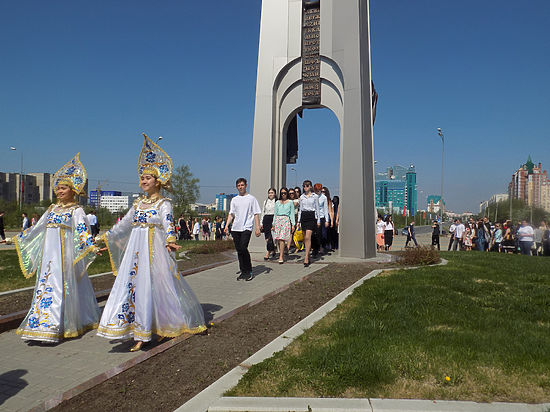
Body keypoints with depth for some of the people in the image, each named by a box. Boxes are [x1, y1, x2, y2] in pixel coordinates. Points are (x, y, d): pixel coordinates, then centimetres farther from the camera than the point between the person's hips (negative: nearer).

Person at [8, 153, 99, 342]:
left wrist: (91, 246, -28)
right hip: (48, 252, 7)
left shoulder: (76, 210, -2)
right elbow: (37, 228, 24)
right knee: (45, 284, 7)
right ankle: (43, 323, 16)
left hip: (65, 253, -7)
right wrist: (18, 238, 27)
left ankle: (53, 327, -6)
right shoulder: (52, 209, 17)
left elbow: (83, 230, -13)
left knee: (60, 286, -8)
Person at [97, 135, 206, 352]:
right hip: (135, 251, 6)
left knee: (155, 288, -2)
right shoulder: (138, 203, 13)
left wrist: (170, 240, -41)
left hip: (154, 251, -6)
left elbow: (168, 223, -22)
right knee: (134, 286, 3)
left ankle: (168, 325, 17)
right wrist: (105, 237, 23)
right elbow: (124, 223, 22)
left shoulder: (163, 203, -5)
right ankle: (140, 335, 11)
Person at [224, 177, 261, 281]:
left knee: (243, 248, -17)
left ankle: (249, 271, -3)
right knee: (239, 250, 5)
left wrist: (257, 228, -5)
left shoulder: (251, 198, 5)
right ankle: (243, 271, 15)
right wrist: (227, 225, 3)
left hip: (247, 228, -5)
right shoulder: (234, 200, 16)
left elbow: (256, 214, 3)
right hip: (235, 228, 5)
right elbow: (231, 214, 17)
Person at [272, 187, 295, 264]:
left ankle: (281, 257, -15)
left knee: (282, 238, -15)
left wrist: (293, 224, 0)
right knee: (278, 239, -1)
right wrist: (273, 224, 11)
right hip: (278, 220, 3)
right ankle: (282, 254, 12)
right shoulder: (277, 202, 15)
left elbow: (292, 214, 7)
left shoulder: (290, 202, 9)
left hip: (286, 220, -3)